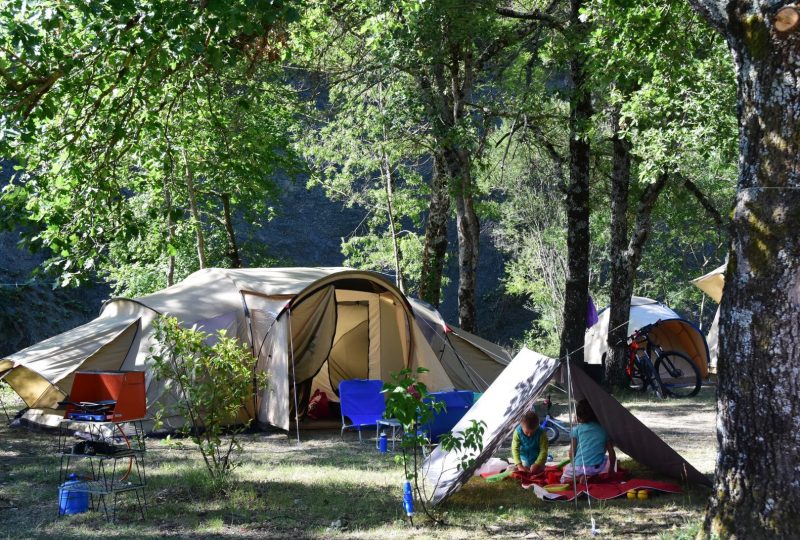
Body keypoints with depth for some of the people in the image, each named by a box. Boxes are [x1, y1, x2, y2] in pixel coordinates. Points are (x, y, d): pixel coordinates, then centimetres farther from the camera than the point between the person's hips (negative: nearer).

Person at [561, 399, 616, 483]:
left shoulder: (577, 429, 4)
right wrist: (611, 470, 26)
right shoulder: (604, 429, 10)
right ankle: (594, 477, 5)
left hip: (579, 468, -1)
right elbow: (611, 453, 12)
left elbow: (571, 453, 4)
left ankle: (578, 478, -3)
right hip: (598, 468, 1)